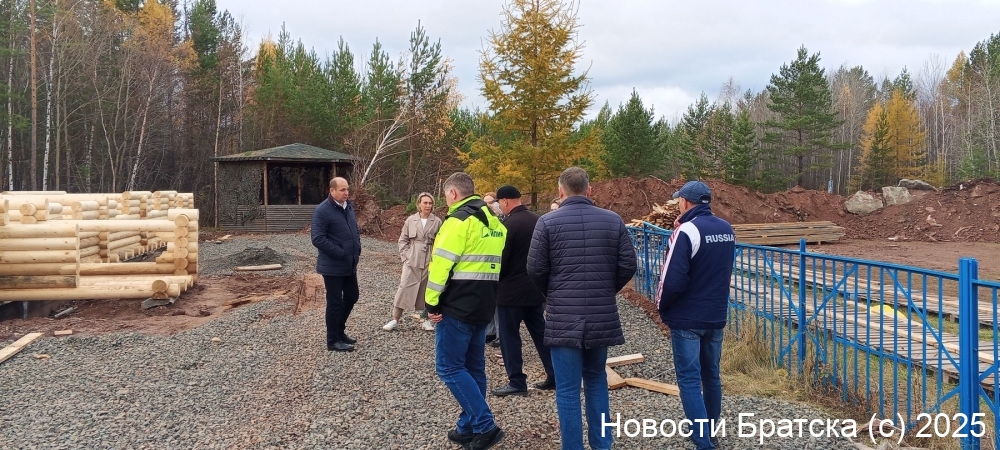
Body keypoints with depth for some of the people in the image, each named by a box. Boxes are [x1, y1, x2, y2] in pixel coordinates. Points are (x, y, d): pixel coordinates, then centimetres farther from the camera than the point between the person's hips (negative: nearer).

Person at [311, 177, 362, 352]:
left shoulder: (349, 206, 8)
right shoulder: (322, 210, -17)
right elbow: (318, 239, -22)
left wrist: (357, 248, 6)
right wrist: (341, 253, -21)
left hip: (350, 264, 8)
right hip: (333, 266, -8)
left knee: (352, 297, 17)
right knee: (335, 302, 2)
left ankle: (339, 330, 34)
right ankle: (333, 340, 15)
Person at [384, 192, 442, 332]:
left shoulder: (437, 222, -1)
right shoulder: (410, 220, 1)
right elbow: (403, 240, 6)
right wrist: (405, 256, -2)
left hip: (430, 261, 0)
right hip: (412, 260, 0)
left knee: (428, 289, 7)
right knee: (404, 287, -2)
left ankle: (427, 319, 20)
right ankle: (395, 319, 5)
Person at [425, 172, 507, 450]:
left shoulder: (459, 219, -13)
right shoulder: (494, 221, 15)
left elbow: (441, 264, -18)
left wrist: (431, 303, -12)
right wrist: (487, 296, 19)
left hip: (457, 306, -9)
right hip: (484, 306, 9)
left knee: (449, 367, -2)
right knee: (474, 367, 14)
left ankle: (485, 426, -6)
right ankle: (469, 427, 20)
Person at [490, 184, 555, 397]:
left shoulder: (508, 224, -18)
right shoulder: (538, 220, 5)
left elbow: (501, 259, -16)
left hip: (511, 289, -7)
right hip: (536, 288, 7)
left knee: (509, 336, 3)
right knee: (540, 333, 14)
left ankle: (517, 382, 6)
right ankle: (555, 376, 18)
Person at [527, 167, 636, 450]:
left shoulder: (547, 222, -6)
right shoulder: (613, 220, 1)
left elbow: (535, 269, -6)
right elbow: (628, 265, 1)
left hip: (563, 317, -3)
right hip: (603, 316, 3)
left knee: (568, 390, 4)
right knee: (596, 379, 21)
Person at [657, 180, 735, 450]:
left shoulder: (687, 231, -17)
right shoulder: (726, 229, 6)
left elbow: (673, 279, -21)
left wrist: (662, 307, -3)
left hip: (687, 317, -7)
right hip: (716, 315, 7)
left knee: (689, 379, -2)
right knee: (711, 375, 17)